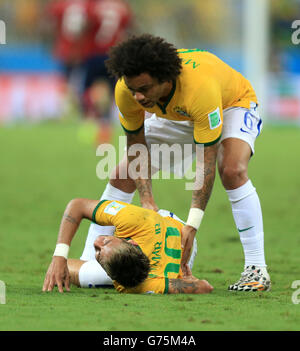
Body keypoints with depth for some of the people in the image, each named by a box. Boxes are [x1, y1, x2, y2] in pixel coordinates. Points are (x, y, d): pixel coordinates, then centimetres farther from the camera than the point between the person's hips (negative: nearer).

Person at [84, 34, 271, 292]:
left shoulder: (200, 87, -46)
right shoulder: (126, 92, -31)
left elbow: (206, 162, -41)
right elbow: (136, 146, -15)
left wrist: (192, 225, -44)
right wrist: (147, 200, -26)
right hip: (177, 117, 5)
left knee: (233, 171, -33)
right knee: (122, 176, -6)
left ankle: (256, 270, -27)